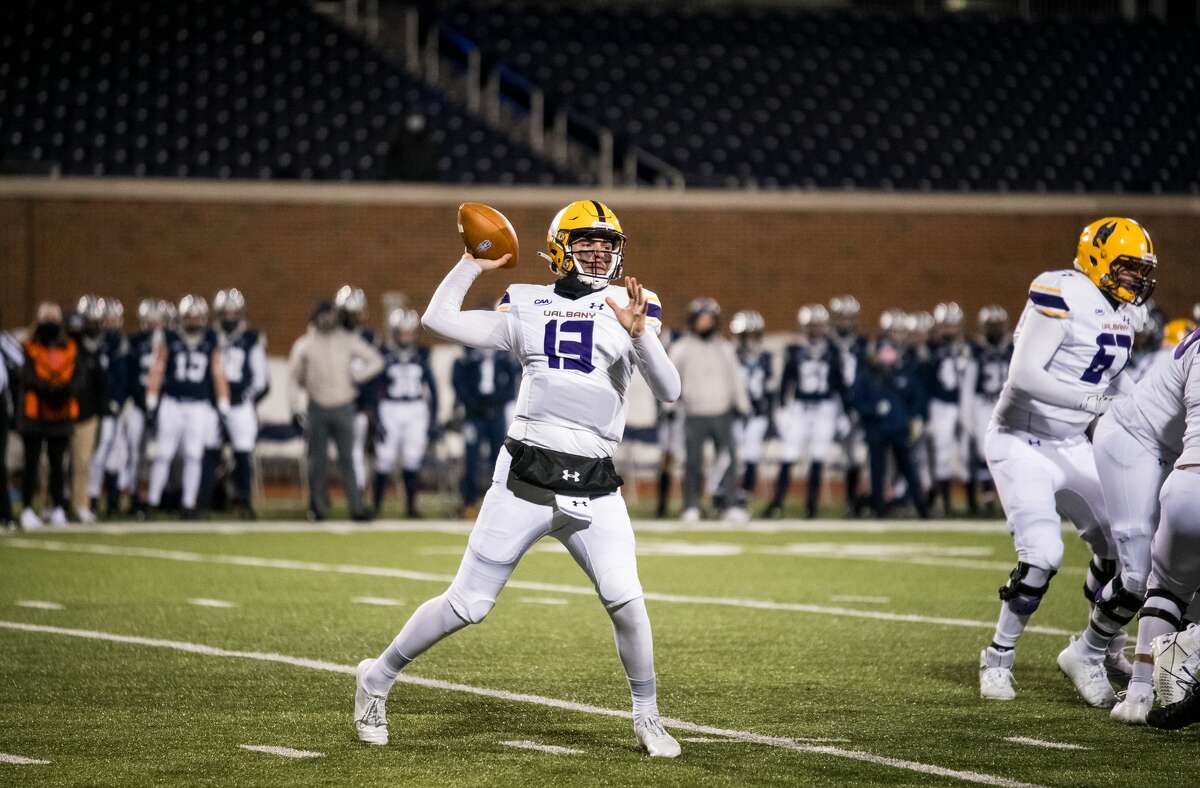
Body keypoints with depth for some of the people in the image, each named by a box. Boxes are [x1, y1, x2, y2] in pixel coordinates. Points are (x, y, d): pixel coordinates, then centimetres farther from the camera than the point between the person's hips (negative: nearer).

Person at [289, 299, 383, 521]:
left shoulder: (348, 340, 0)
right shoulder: (305, 344, 1)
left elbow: (376, 361, 4)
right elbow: (293, 376, 8)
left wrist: (356, 377, -9)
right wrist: (295, 406, 3)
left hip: (343, 407, 0)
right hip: (317, 409, 0)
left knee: (347, 459, -3)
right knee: (318, 460, 3)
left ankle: (356, 506, -5)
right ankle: (318, 506, 10)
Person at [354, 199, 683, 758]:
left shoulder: (629, 309, 5)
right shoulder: (529, 309, 9)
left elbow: (669, 391, -6)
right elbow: (439, 319, 11)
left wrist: (640, 334, -21)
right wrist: (473, 264, 17)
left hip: (594, 487, 0)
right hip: (525, 477, 0)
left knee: (625, 602, -12)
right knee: (467, 604, 3)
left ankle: (647, 718, 9)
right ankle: (378, 677, 22)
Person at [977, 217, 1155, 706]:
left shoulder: (1123, 312, 6)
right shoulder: (1061, 295, -20)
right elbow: (1024, 376, -27)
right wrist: (1096, 402, -33)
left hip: (1071, 446, 8)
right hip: (1022, 443, -8)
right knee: (1041, 556, -19)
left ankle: (1092, 652, 22)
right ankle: (998, 659, 0)